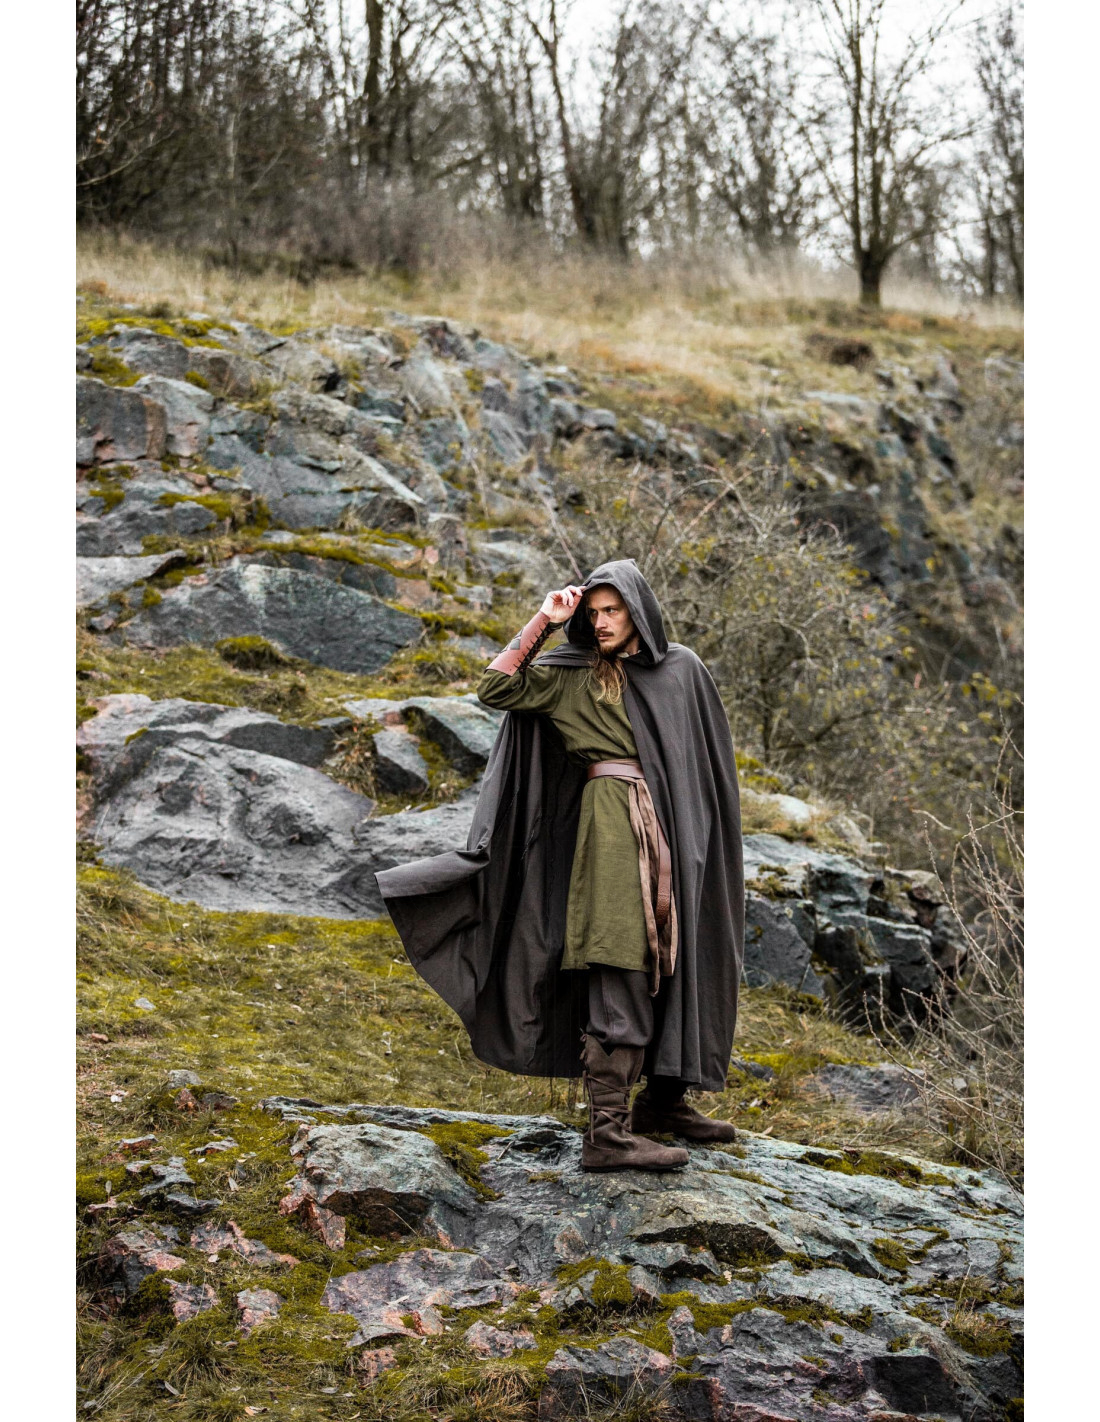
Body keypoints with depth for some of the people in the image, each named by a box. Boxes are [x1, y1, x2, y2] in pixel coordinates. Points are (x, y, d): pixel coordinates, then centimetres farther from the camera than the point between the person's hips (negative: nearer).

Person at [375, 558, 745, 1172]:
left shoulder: (684, 667, 12)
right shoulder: (575, 674, 5)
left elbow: (711, 755, 16)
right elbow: (495, 688, -5)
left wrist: (710, 841, 9)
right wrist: (544, 622, -6)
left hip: (679, 826, 5)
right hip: (614, 826, -5)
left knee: (676, 965, 12)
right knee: (620, 971, -12)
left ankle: (664, 1100, 29)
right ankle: (607, 1131, -14)